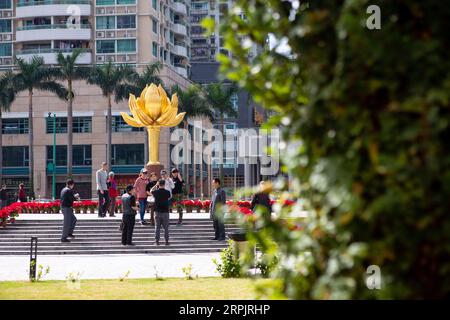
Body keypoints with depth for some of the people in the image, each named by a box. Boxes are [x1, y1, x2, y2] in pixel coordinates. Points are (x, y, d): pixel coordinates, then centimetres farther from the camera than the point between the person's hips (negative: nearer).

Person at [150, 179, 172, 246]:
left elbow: (151, 191, 17)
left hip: (157, 212, 1)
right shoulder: (167, 192, -9)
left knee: (157, 227, 7)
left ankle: (157, 241, 7)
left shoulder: (156, 192, -6)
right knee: (166, 228, 6)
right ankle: (166, 241, 5)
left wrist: (156, 185, 20)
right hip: (165, 212, -1)